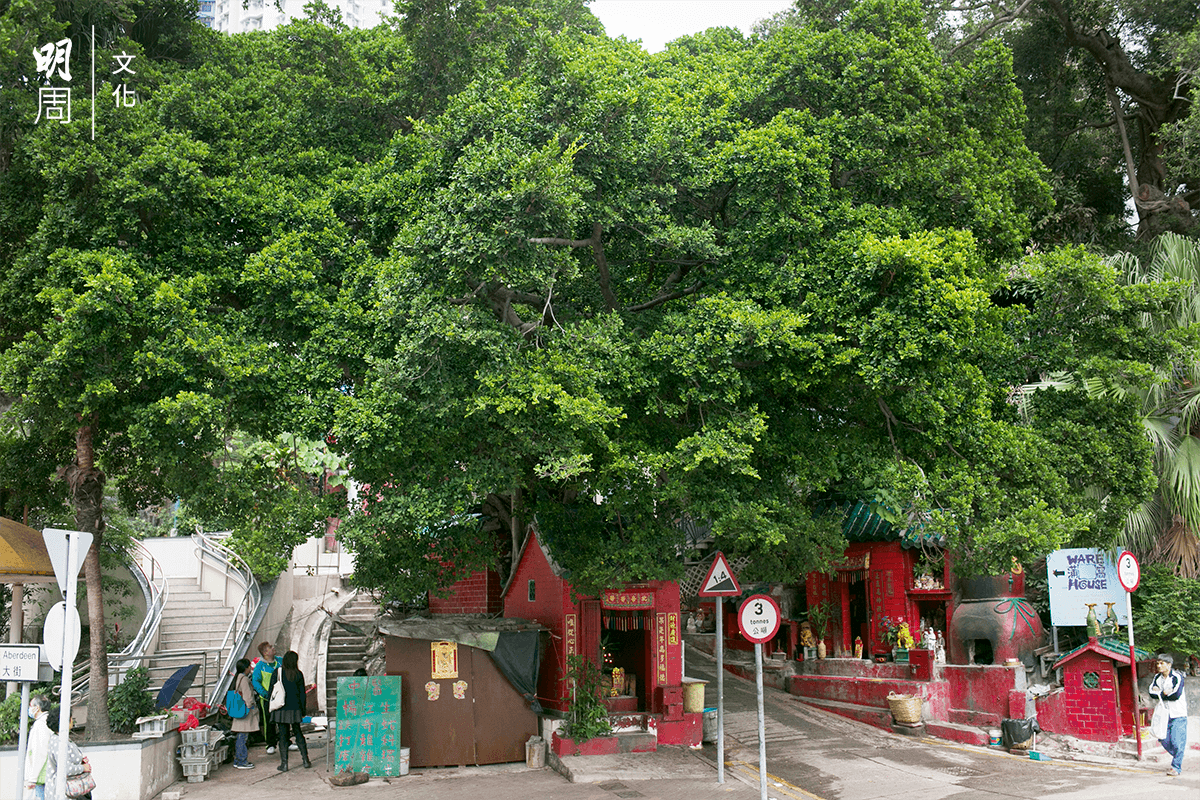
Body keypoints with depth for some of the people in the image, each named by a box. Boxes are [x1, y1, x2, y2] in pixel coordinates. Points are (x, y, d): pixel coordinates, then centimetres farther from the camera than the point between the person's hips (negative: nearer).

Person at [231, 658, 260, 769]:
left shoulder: (238, 678, 14)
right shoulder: (244, 679, -15)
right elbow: (247, 696, -19)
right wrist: (252, 706, -13)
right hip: (246, 712, -10)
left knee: (240, 737, 13)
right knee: (243, 736, -6)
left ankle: (237, 761, 19)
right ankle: (242, 762, -3)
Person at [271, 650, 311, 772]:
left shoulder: (277, 672, -4)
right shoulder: (298, 674, -1)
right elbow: (302, 694, 3)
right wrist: (303, 710, 12)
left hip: (281, 710, -1)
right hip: (295, 708, 2)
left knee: (283, 735, 3)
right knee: (298, 733, 14)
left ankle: (284, 763, 3)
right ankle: (305, 760, 14)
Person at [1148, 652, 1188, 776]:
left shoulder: (1177, 677, -12)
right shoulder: (1157, 678, 7)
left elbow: (1176, 695, -23)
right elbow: (1152, 692, -3)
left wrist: (1160, 694, -10)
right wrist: (1166, 693, -16)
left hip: (1178, 715, -6)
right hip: (1164, 714, 6)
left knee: (1177, 741, -8)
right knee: (1164, 740, 7)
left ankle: (1176, 767, 3)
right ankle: (1177, 756, 31)